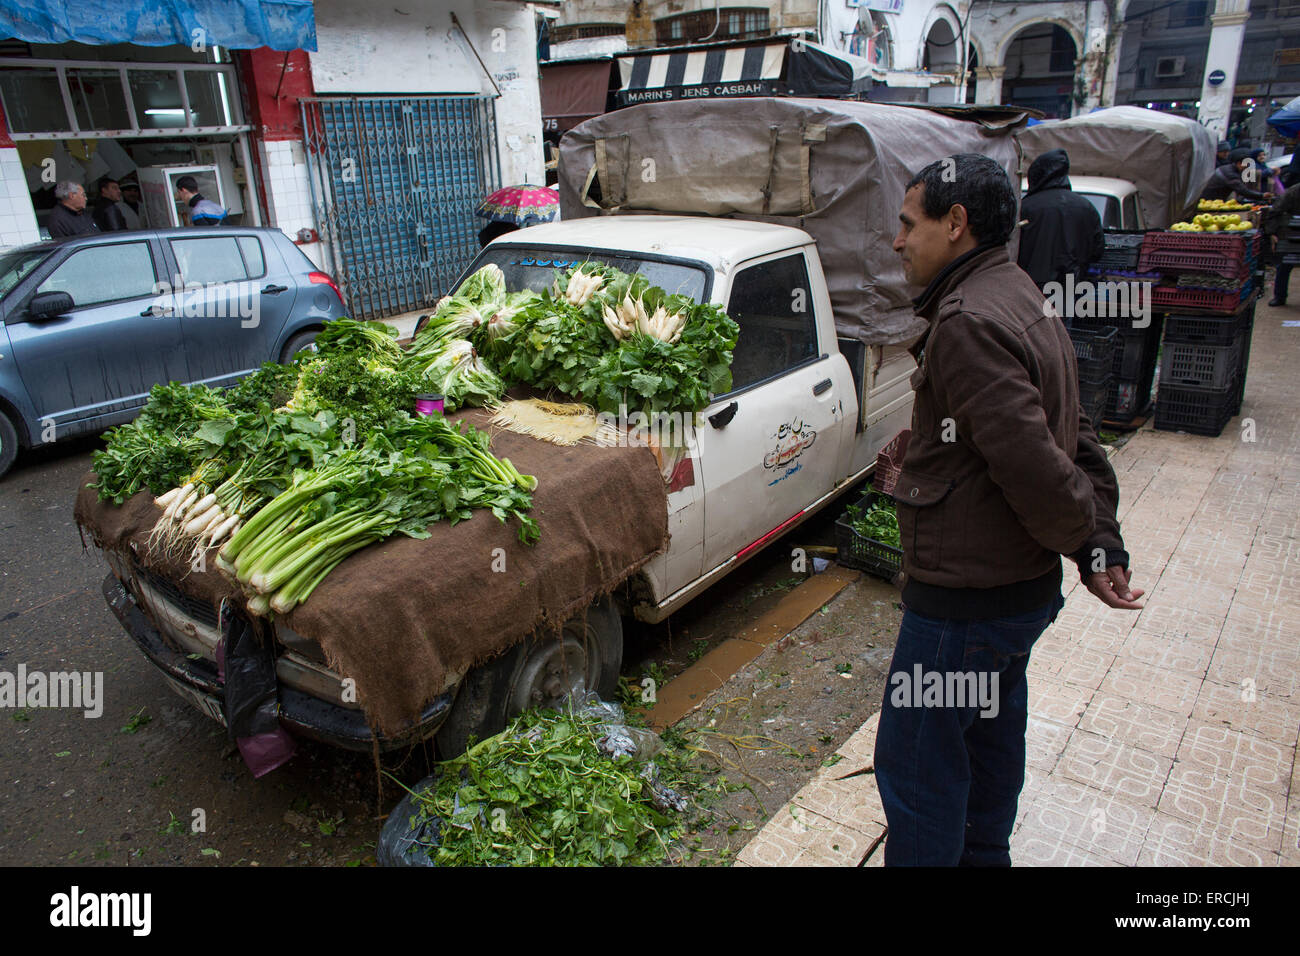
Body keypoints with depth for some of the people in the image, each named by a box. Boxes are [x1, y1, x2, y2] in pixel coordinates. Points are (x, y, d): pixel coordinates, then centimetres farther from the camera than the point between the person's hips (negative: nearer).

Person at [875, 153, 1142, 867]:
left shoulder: (969, 323, -23)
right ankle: (981, 853, 48)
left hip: (964, 599, -11)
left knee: (915, 764, 4)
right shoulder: (1023, 301, 10)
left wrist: (1083, 539, -7)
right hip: (1024, 586, 11)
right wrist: (1102, 547, 7)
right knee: (989, 741, 27)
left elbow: (1032, 464, -26)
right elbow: (1075, 440, 12)